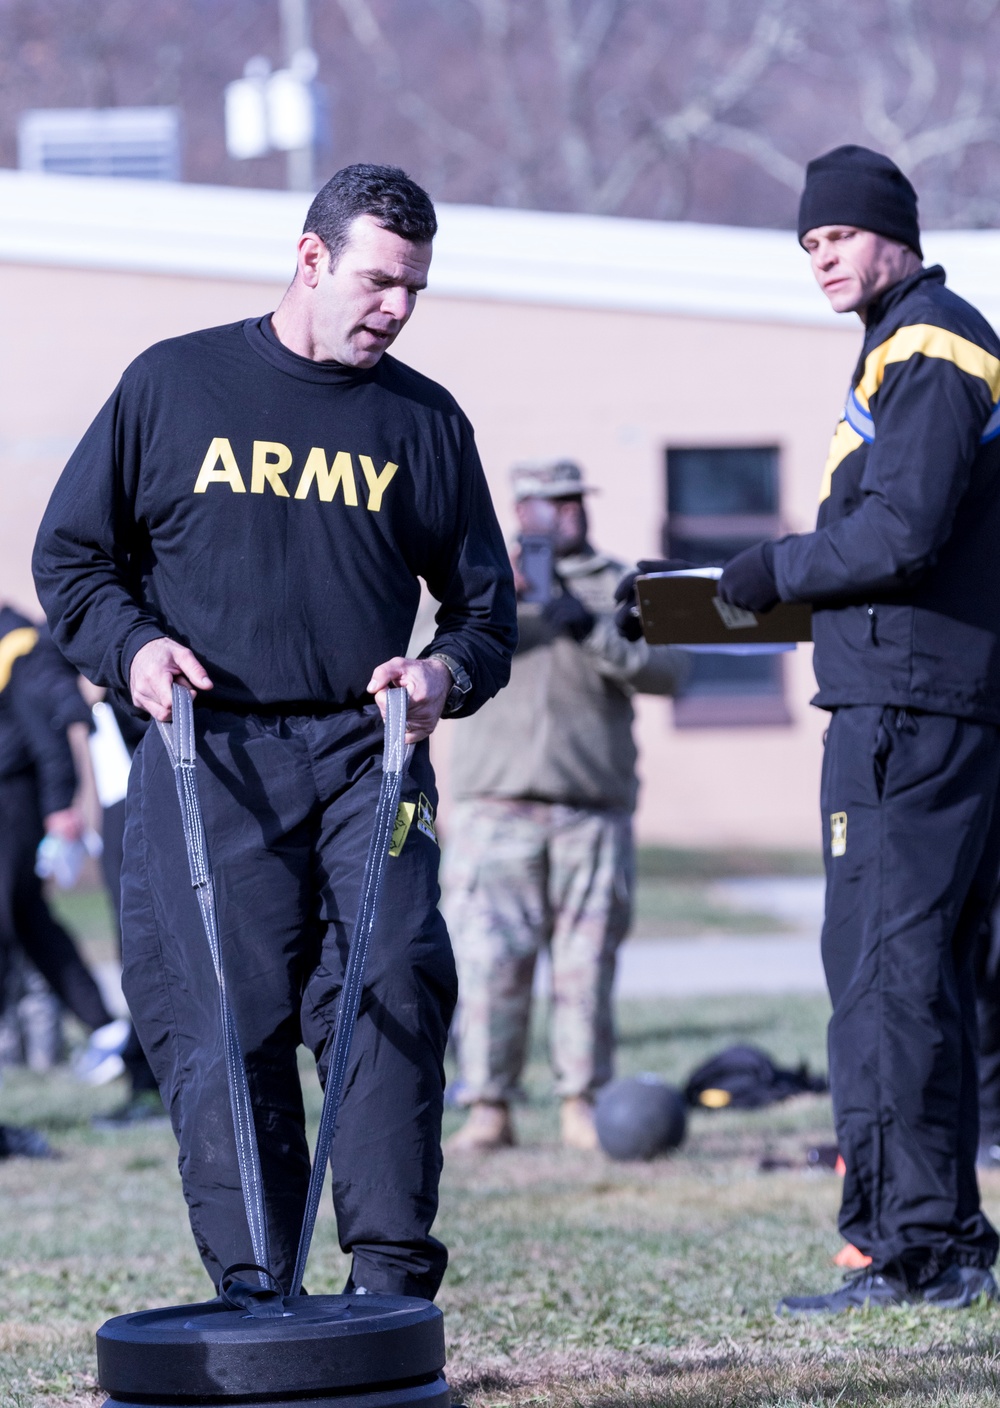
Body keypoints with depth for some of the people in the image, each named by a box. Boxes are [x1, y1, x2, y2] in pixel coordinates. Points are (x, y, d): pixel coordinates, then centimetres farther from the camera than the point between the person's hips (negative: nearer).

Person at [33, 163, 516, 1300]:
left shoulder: (426, 420, 15)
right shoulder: (172, 385, 9)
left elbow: (484, 605, 20)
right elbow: (70, 554, 14)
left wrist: (447, 672, -2)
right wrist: (130, 644, -5)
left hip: (365, 754, 1)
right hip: (207, 759, -1)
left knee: (397, 984, -17)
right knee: (224, 1030, -5)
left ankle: (391, 1282, -12)